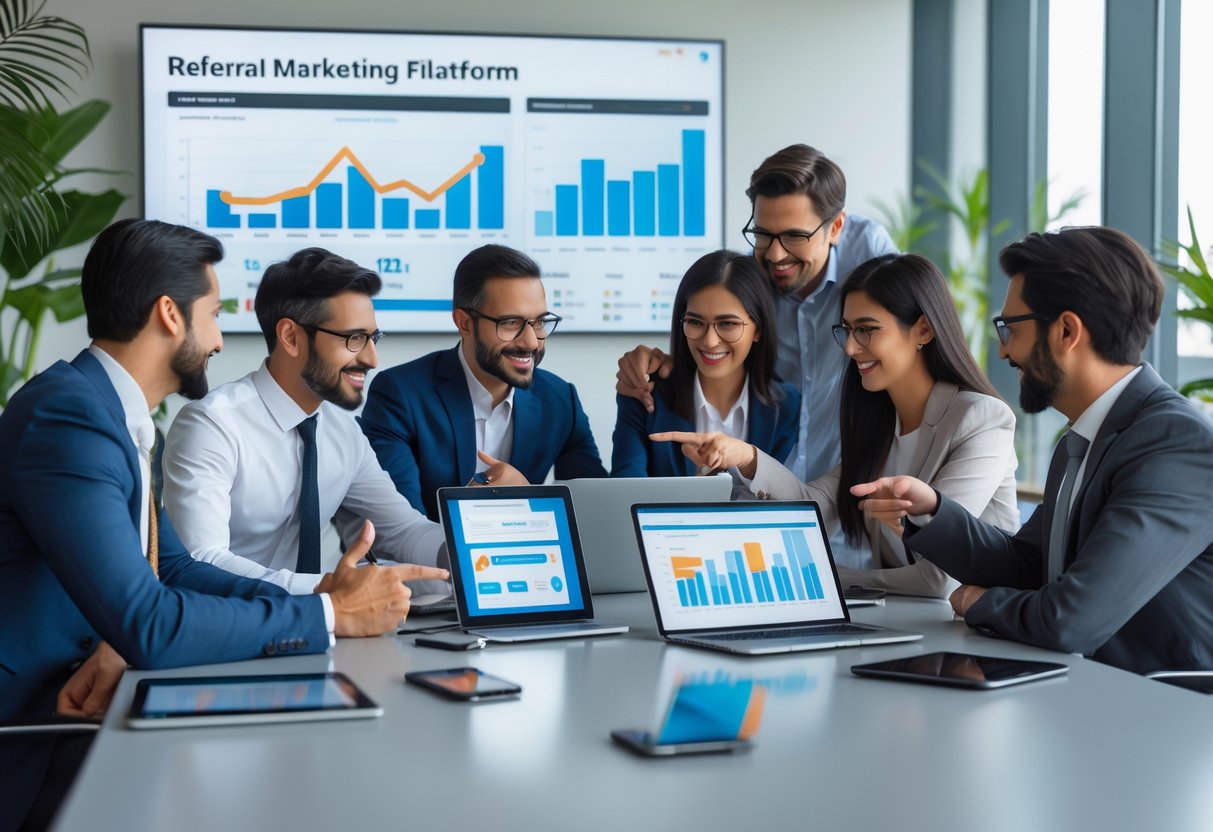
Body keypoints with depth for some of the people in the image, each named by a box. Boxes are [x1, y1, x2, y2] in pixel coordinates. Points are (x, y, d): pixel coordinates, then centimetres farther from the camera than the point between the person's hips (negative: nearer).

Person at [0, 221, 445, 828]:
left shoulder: (112, 412, 9)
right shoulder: (69, 415, -21)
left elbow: (173, 568, 12)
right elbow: (145, 628, -27)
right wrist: (328, 614, -18)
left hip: (71, 703, 8)